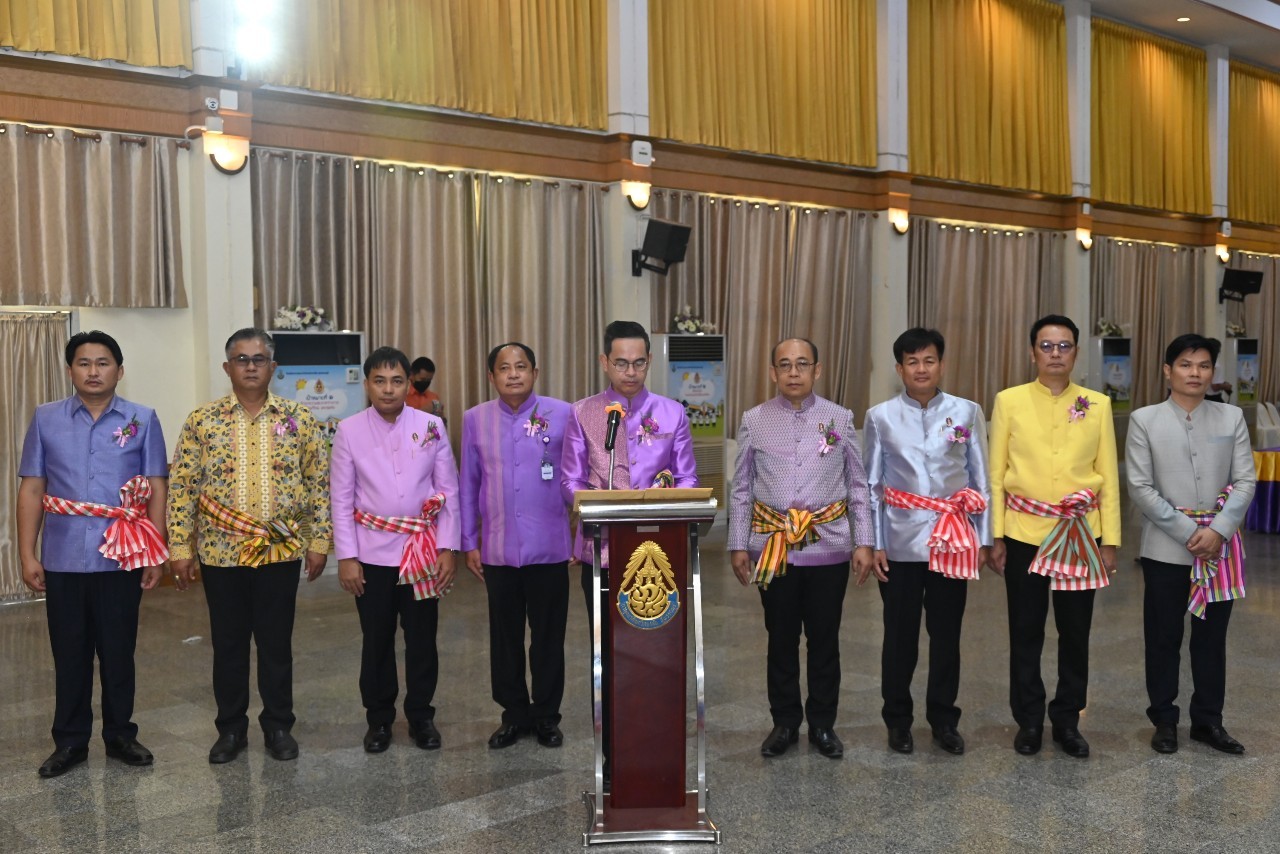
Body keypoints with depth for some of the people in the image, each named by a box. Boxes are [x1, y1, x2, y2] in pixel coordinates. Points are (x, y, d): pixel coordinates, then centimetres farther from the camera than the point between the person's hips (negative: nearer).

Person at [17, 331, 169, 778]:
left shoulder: (143, 420, 1)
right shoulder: (45, 419, 4)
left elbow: (156, 489, 1)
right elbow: (31, 490, 4)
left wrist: (156, 554, -3)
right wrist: (27, 555, 0)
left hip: (122, 559, -1)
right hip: (63, 559, 1)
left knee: (118, 653, 10)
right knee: (69, 655, 10)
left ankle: (120, 735, 24)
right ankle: (70, 741, 23)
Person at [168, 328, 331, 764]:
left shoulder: (299, 419, 1)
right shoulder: (202, 420, 0)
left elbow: (319, 483, 3)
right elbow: (182, 486, 0)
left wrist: (319, 541, -1)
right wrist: (180, 547, -4)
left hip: (281, 550, 0)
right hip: (221, 551, 0)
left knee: (276, 642, 9)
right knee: (228, 643, 10)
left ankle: (278, 726, 23)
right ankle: (230, 728, 24)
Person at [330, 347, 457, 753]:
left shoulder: (431, 426, -1)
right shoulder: (349, 431, -3)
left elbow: (448, 490, 1)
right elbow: (341, 498, -1)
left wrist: (447, 548, -3)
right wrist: (346, 557, -4)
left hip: (423, 551, 1)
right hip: (372, 553, 0)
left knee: (422, 638, 9)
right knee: (376, 640, 10)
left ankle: (421, 715, 24)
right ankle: (379, 718, 25)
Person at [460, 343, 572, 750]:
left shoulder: (562, 415, -4)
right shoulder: (475, 419, 2)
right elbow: (469, 485, 7)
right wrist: (469, 542, 6)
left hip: (549, 548, -2)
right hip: (498, 549, 2)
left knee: (548, 637, 9)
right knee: (504, 637, 12)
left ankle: (547, 715, 25)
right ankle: (514, 713, 27)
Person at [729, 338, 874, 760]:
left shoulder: (840, 418, 1)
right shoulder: (754, 421, 1)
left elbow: (858, 485, 4)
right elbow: (741, 488, 5)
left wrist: (864, 542, 0)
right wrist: (738, 545, 3)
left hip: (829, 546, 0)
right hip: (774, 547, 0)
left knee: (825, 639, 10)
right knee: (781, 640, 11)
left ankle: (822, 724, 25)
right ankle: (785, 722, 25)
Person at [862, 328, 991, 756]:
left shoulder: (967, 412, 0)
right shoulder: (880, 417, -1)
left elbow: (981, 479, 4)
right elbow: (872, 485, 2)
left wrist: (984, 539, 3)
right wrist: (873, 544, -2)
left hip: (952, 541, 1)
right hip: (901, 543, 0)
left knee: (946, 635, 10)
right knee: (900, 636, 9)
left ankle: (944, 718, 26)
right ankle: (898, 719, 24)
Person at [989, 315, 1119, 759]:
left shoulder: (1098, 404, 3)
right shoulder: (1009, 401, -1)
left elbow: (1108, 475, 5)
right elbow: (996, 473, 0)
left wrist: (1110, 539, 2)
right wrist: (995, 536, -3)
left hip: (1081, 535, 1)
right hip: (1024, 533, -1)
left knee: (1075, 632, 8)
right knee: (1026, 631, 7)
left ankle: (1067, 720, 23)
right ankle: (1029, 720, 21)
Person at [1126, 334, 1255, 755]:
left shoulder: (1232, 418, 4)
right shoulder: (1144, 420, -2)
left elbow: (1245, 481, 0)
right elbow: (1140, 487, -7)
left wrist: (1218, 531, -14)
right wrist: (1187, 532, -13)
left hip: (1220, 548, 2)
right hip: (1166, 549, -2)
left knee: (1212, 637, 11)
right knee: (1163, 638, 7)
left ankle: (1208, 720, 24)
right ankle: (1164, 720, 20)